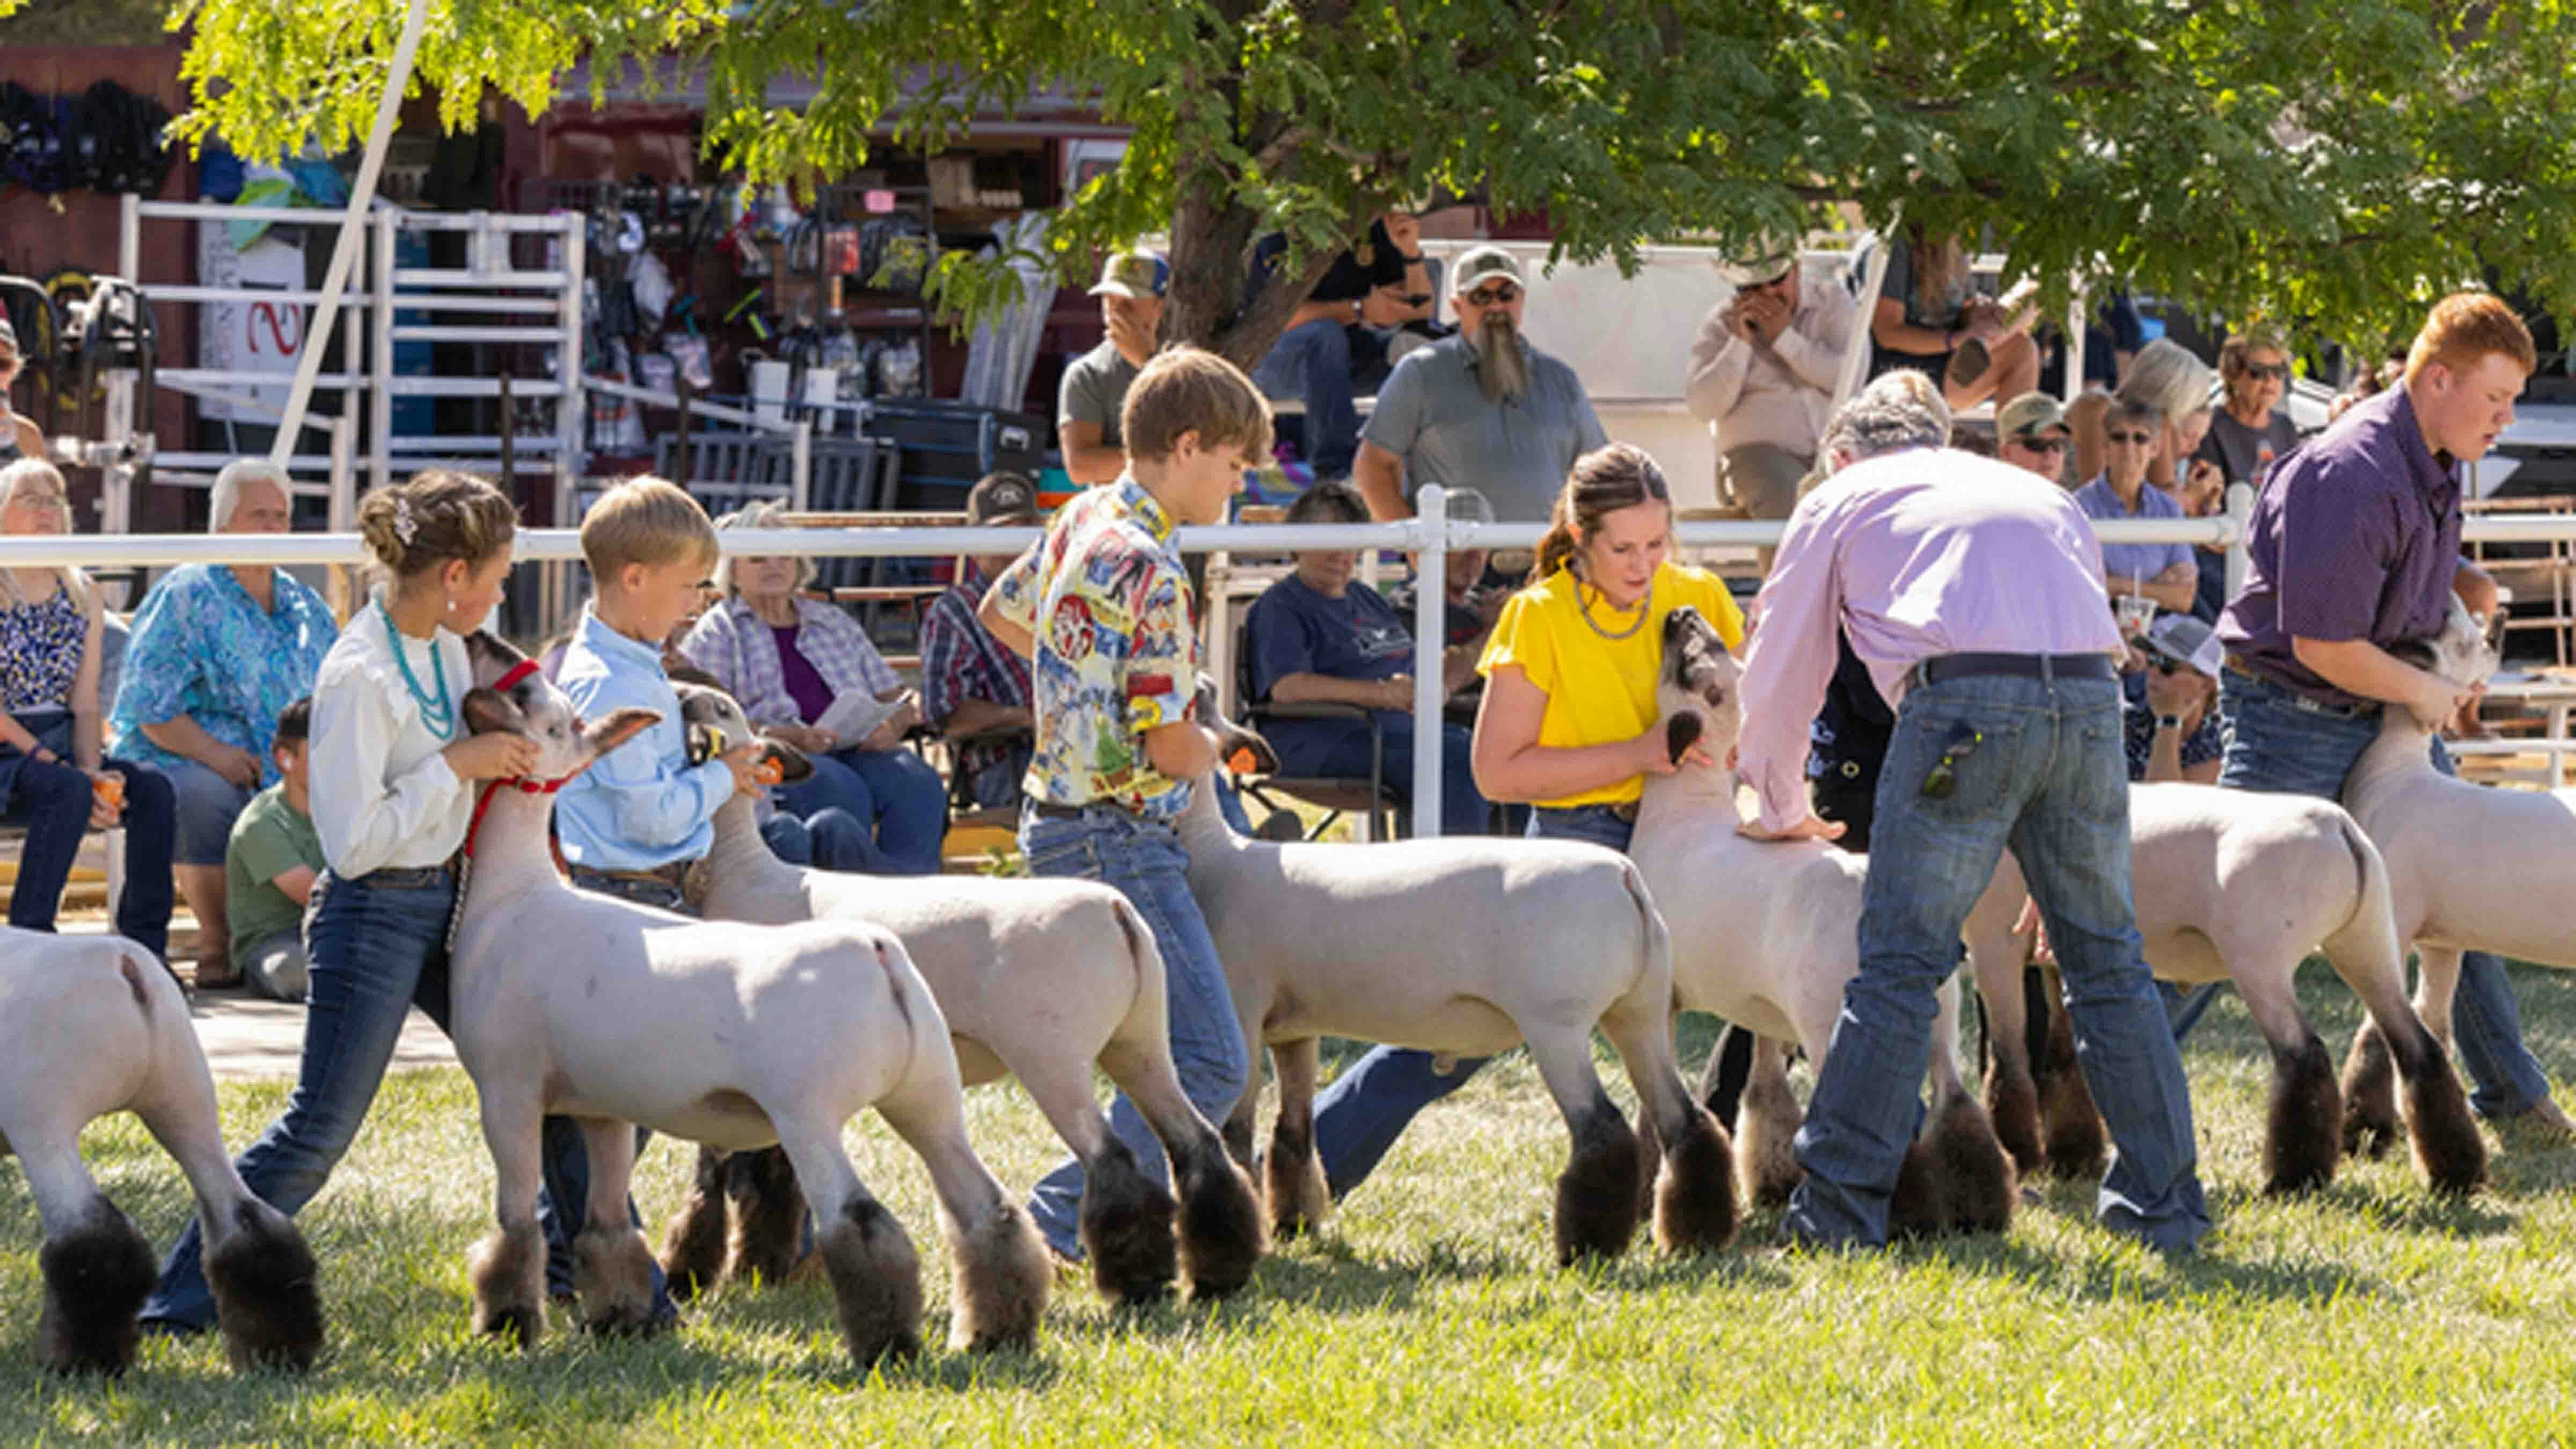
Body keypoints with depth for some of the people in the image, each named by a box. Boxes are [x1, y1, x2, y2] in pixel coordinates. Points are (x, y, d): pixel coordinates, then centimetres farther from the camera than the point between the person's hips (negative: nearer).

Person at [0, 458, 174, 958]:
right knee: (67, 790, -35)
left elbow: (85, 705, 9)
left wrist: (92, 770, -10)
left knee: (153, 788, -20)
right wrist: (58, 766, -18)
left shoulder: (82, 595, 14)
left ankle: (146, 948, -17)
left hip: (59, 751, 6)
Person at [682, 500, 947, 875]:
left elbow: (898, 700, 25)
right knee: (842, 789, -38)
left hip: (857, 750, 4)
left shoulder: (836, 623, 28)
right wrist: (784, 737, -18)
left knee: (918, 784, -29)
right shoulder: (718, 631, 13)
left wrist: (891, 729, 0)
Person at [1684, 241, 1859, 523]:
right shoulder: (1722, 323, 9)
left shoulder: (1833, 302, 10)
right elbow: (1703, 407, -1)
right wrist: (1740, 342, -7)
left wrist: (1785, 337, -9)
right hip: (1758, 448, -1)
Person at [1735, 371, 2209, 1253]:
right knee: (2107, 962, 13)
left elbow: (1781, 673, 27)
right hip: (2091, 695, 4)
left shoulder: (1839, 502, 24)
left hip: (1964, 701, -4)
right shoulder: (2041, 495, 36)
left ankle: (1838, 1212, -5)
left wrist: (1782, 810, 44)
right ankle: (2165, 1204, 14)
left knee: (1900, 965, -2)